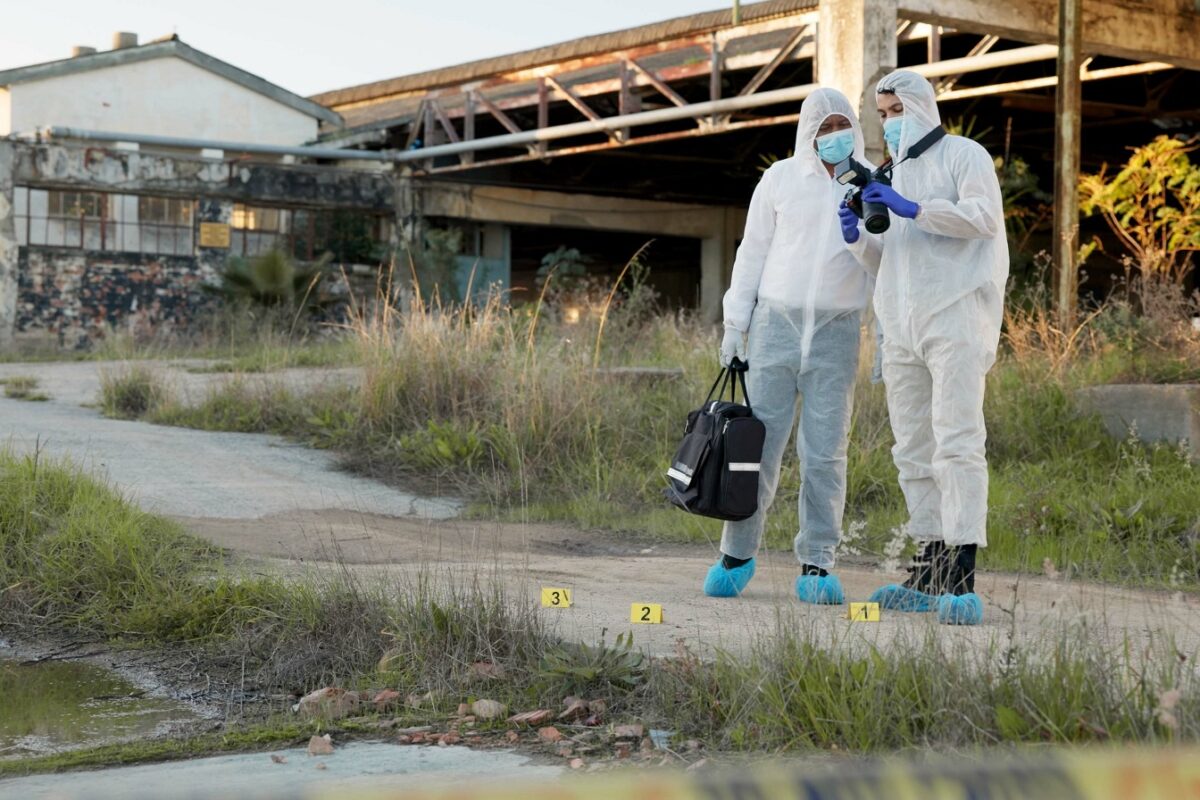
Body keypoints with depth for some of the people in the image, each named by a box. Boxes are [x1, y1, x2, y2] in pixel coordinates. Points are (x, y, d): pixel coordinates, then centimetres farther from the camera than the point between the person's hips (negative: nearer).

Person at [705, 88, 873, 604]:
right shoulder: (781, 178, 8)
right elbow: (753, 251, 9)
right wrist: (735, 322, 5)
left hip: (837, 333, 0)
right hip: (776, 323, 0)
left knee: (825, 452, -2)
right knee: (759, 440, -2)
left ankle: (816, 565, 5)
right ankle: (737, 554, 10)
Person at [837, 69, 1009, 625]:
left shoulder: (963, 155, 3)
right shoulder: (892, 173, 25)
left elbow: (986, 215, -13)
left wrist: (914, 209, -19)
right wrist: (858, 238, 5)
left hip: (955, 315, -8)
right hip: (902, 325, 8)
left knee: (957, 442, -15)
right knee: (913, 449, 6)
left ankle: (962, 576, -19)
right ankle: (928, 575, 10)